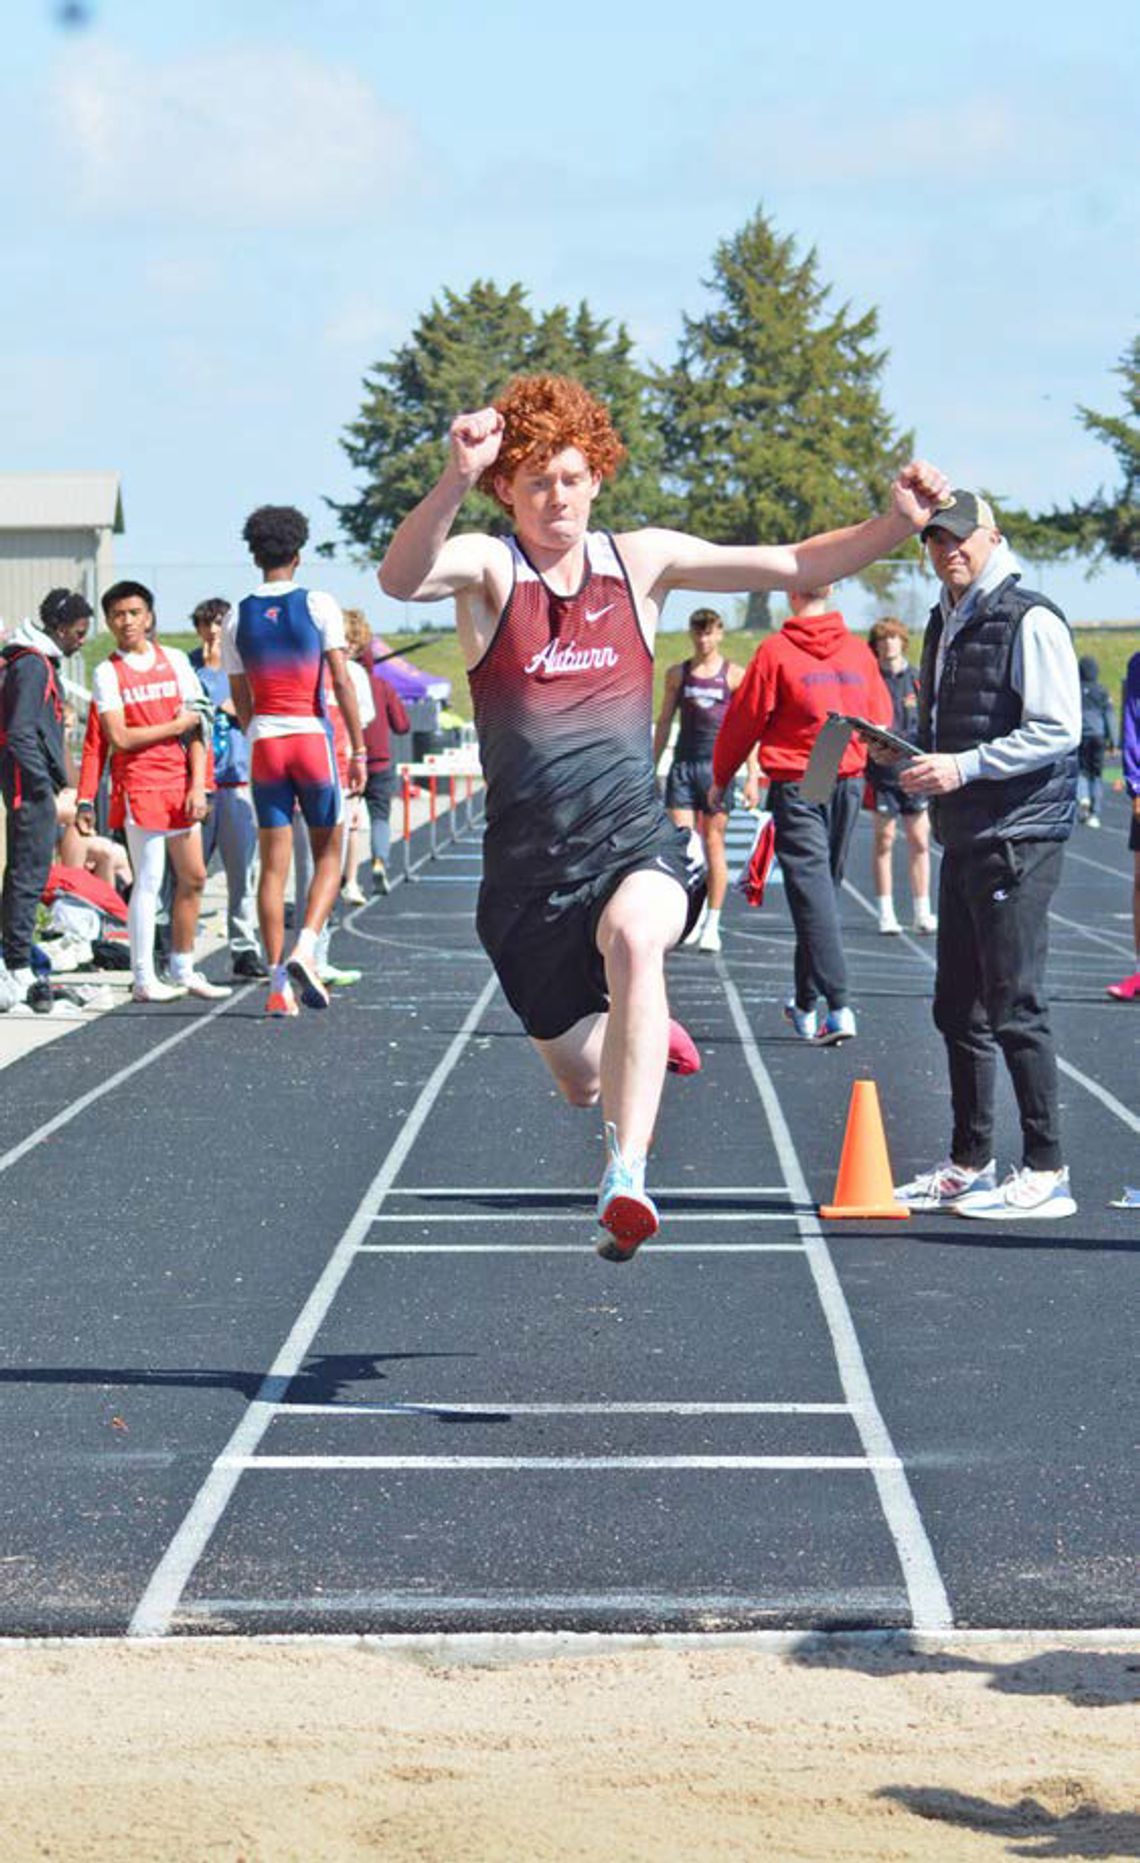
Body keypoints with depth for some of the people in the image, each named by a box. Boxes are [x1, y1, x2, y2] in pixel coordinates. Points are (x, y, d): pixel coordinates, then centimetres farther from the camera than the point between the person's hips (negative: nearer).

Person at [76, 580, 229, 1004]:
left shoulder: (175, 660, 8)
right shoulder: (107, 672, -1)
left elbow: (195, 727, 6)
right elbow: (118, 738, -9)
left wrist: (197, 786, -3)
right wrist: (175, 726, -6)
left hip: (179, 784, 5)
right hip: (138, 785, -5)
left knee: (193, 877, 7)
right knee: (148, 881, -5)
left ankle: (182, 971, 18)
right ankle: (143, 980, -1)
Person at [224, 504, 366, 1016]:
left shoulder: (238, 619, 5)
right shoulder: (318, 605, -4)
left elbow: (240, 701, 9)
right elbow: (341, 681, -8)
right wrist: (359, 749, -5)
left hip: (264, 743, 2)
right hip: (312, 737, -2)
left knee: (273, 866, 5)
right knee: (328, 856, 9)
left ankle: (277, 984, 3)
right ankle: (304, 949, -14)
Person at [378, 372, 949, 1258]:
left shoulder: (641, 561, 5)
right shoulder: (487, 567, -4)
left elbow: (793, 565, 7)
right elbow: (401, 580, -27)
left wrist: (897, 523, -9)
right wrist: (456, 482, -44)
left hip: (636, 842, 0)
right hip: (529, 864, 0)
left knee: (632, 938, -37)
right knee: (583, 1078, 10)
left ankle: (627, 1171, -38)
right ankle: (641, 1023, 48)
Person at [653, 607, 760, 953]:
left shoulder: (734, 674, 3)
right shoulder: (678, 674, 11)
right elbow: (664, 722, 15)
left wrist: (753, 775, -4)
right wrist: (652, 769, 11)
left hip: (718, 765, -2)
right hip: (683, 764, 2)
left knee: (714, 844, 0)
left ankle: (712, 924, 6)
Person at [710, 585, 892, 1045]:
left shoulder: (776, 650, -8)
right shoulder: (859, 651, 4)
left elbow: (744, 718, -2)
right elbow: (880, 719, 10)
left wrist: (721, 778, 13)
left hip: (795, 785, -4)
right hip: (849, 783, 4)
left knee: (812, 893, -6)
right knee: (825, 889, 15)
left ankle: (838, 1007, -17)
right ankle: (806, 1005, 24)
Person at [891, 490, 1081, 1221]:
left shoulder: (1029, 619, -11)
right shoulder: (946, 623, 17)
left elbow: (1058, 731, -17)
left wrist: (965, 767, -22)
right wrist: (919, 760, 9)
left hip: (1020, 835, -9)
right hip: (964, 834, 9)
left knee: (1015, 1005, -9)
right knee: (959, 1008, 12)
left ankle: (1047, 1173, -4)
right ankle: (969, 1166, 20)